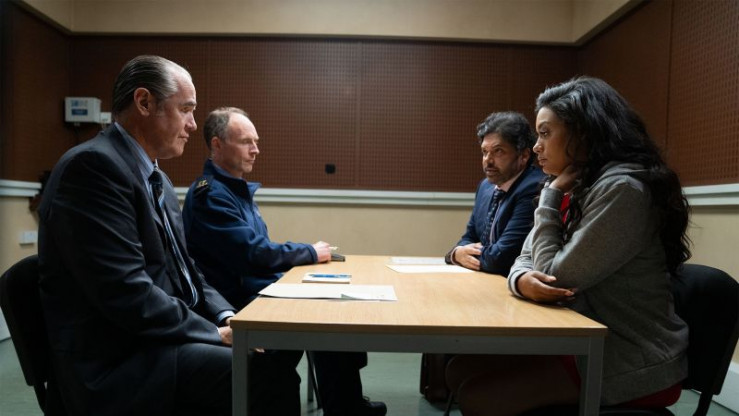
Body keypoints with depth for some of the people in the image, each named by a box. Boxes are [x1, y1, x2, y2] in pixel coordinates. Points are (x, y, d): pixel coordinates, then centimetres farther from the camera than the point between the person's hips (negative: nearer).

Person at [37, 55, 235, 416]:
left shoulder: (156, 179, 14)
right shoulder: (93, 165, -16)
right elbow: (128, 295, -24)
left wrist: (227, 318, -1)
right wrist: (217, 335, -16)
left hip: (165, 339, 9)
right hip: (120, 365, -9)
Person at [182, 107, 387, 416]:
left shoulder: (237, 188, 15)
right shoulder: (210, 194, -16)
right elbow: (254, 253, -22)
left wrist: (308, 253, 0)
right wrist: (310, 253, -9)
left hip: (260, 290, 9)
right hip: (241, 303, -9)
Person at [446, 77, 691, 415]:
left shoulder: (622, 188, -20)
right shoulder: (574, 190, 10)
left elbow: (556, 276, -20)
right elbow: (527, 260, 8)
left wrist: (551, 196, -12)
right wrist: (523, 280, -16)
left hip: (630, 361, -8)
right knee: (461, 371, 0)